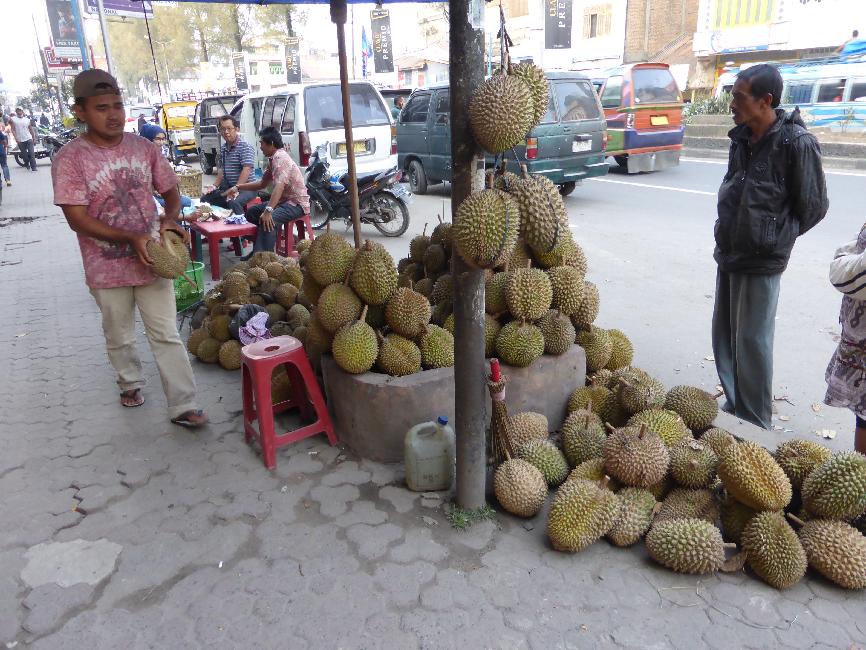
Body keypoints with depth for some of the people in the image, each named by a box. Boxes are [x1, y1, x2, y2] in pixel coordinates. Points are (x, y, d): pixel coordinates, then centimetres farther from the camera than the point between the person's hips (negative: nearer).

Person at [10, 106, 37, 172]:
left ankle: (33, 167, -13)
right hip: (20, 140, 0)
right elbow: (13, 130, -2)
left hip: (29, 139, 0)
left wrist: (34, 138, 9)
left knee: (31, 153, -11)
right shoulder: (13, 119, 3)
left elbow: (31, 129, 13)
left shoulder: (27, 119, 10)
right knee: (24, 154, 7)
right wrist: (16, 138, -13)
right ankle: (27, 164, 27)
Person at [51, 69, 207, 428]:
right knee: (119, 337, 18)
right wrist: (131, 238, -24)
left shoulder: (143, 148, -1)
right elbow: (77, 219, -14)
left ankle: (183, 406, 6)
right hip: (107, 268, -1)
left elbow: (170, 191, 10)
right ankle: (130, 382, 43)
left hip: (151, 258, 2)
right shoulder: (70, 158, -12)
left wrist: (169, 219, -12)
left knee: (166, 336, 2)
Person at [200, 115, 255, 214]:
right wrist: (215, 185, 6)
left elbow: (246, 170, -22)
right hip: (227, 187, 8)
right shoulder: (223, 148, 14)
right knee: (205, 198, 0)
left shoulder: (245, 147, -11)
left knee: (233, 202, -35)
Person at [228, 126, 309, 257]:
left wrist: (268, 210, -44)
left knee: (267, 220, -33)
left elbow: (279, 186, -34)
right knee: (252, 212, 15)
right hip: (284, 200, 11)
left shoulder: (281, 158, -20)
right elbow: (262, 184, 22)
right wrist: (238, 187, 15)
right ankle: (258, 251, 16)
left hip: (296, 203, -11)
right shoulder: (273, 159, 12)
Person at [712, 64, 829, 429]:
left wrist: (776, 237, -2)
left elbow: (813, 207, -7)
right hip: (729, 254, 7)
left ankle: (755, 425, 13)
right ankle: (733, 405, 29)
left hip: (761, 261, -7)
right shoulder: (741, 138, 8)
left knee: (752, 341, -1)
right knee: (724, 334, 13)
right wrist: (727, 236, 12)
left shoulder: (797, 142, -14)